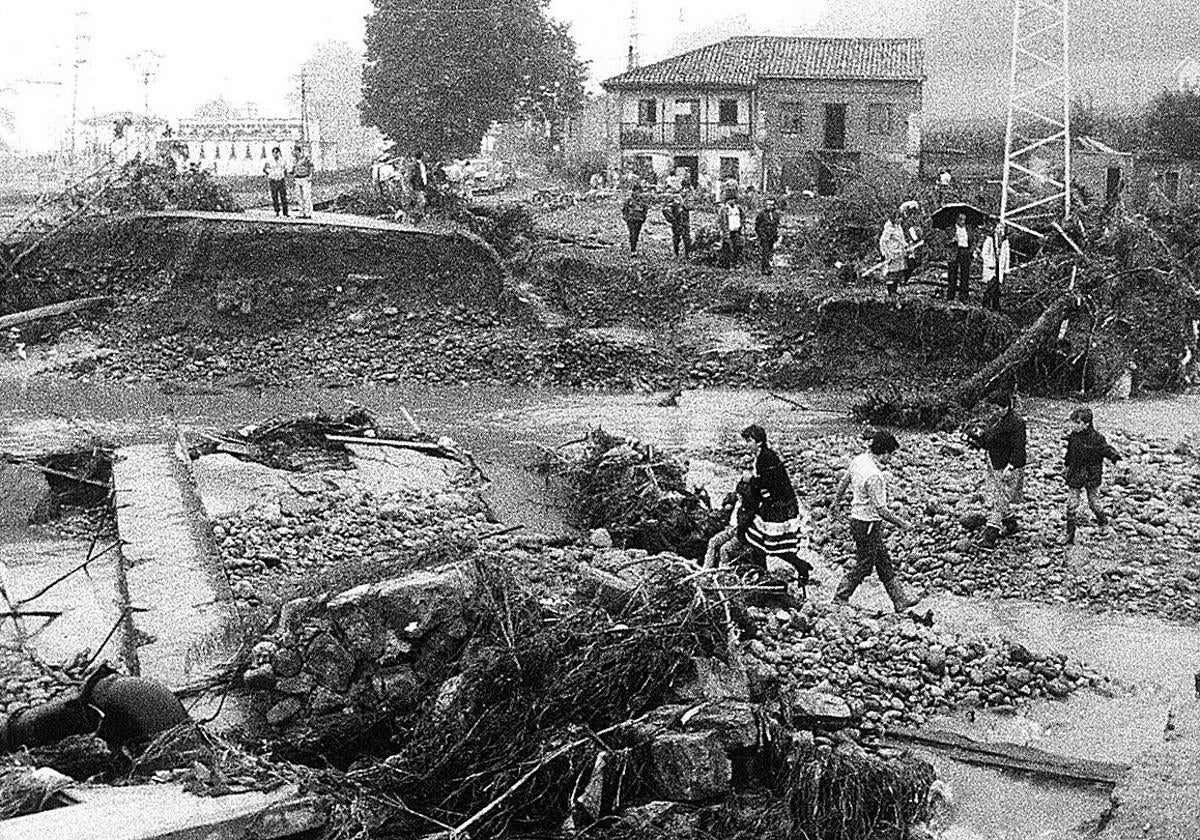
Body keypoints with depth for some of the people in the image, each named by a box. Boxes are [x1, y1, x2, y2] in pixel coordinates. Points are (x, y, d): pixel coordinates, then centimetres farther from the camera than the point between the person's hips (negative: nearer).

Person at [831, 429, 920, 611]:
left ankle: (900, 600, 22)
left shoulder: (857, 460, -2)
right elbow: (881, 509, -24)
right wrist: (901, 524, -11)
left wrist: (836, 502, 32)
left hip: (857, 519, 10)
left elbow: (843, 482, 15)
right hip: (868, 525, -10)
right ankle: (840, 598, 18)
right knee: (863, 566, 6)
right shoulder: (874, 476, -28)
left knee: (884, 563, 15)